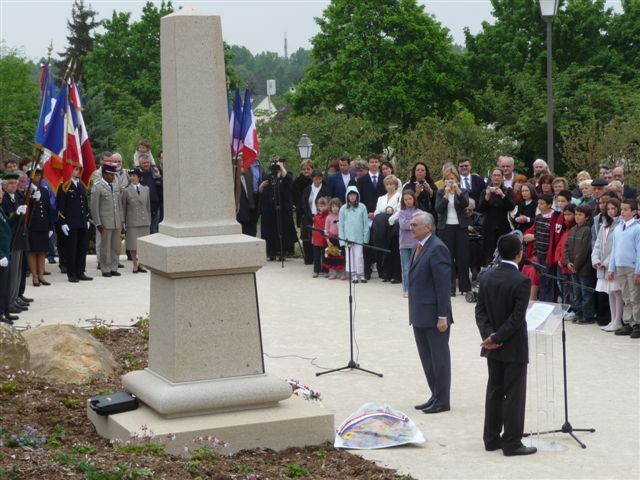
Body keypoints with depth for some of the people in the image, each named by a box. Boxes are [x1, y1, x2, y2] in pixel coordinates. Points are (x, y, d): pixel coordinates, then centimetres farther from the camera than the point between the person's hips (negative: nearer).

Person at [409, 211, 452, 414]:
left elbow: (442, 284, -18)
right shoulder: (419, 247, 13)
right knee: (427, 359, 14)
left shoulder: (437, 248, -16)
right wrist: (413, 313, 15)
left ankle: (442, 401, 8)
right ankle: (435, 396, 24)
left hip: (433, 315, -9)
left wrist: (442, 316, -19)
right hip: (419, 315, 9)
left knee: (439, 358, 1)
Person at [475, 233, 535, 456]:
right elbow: (517, 318, -21)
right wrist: (496, 338, -15)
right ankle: (511, 442, 6)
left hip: (492, 346, 6)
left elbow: (480, 310, 2)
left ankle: (491, 438, 21)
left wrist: (490, 335, -6)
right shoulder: (521, 281, -18)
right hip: (514, 347, -6)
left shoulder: (486, 277, 2)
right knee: (514, 394, 1)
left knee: (494, 391, 15)